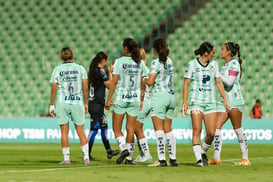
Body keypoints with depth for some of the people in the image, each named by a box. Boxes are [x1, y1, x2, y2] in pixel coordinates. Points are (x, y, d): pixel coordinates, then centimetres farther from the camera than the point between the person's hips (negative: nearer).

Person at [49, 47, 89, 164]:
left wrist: (51, 105, 1)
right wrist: (86, 103, 8)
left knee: (64, 132, 5)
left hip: (62, 102, -1)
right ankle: (86, 156, 1)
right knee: (81, 131, 7)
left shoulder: (57, 70, -1)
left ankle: (66, 158, 4)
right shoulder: (80, 69, 2)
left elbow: (54, 89, -4)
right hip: (77, 102, 1)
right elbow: (85, 88, 0)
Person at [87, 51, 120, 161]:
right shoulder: (101, 71, -13)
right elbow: (109, 85, -9)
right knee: (94, 129, -7)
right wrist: (110, 73, 0)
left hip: (92, 102, 10)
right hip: (97, 104, -10)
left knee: (104, 127, 17)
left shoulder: (93, 71, 13)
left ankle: (109, 152, 25)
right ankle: (87, 155, -6)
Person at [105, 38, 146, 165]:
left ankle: (124, 148, -14)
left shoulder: (119, 61, -7)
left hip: (120, 98, -3)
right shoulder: (140, 63, 5)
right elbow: (142, 83, 8)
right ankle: (129, 157, 4)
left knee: (117, 128, 7)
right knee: (130, 129, 6)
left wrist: (109, 99, -6)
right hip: (135, 98, 3)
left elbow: (114, 82, -10)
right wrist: (141, 100, 18)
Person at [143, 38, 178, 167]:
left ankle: (161, 159, -13)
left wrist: (145, 80, 6)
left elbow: (150, 81, -15)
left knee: (159, 129, -7)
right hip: (171, 96, 7)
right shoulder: (169, 61, 12)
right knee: (168, 129, 12)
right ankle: (173, 158, 11)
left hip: (159, 95, -7)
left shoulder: (156, 62, -10)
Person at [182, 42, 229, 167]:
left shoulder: (213, 64, 10)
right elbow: (186, 84, -2)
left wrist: (225, 99, 8)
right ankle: (198, 159, -17)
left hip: (210, 102, 4)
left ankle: (203, 153, 22)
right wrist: (184, 102, -9)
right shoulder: (192, 64, -3)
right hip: (196, 101, -4)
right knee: (197, 130, -14)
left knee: (211, 133, -3)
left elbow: (218, 82, 14)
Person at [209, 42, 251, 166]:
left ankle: (245, 158, 7)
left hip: (234, 100, -8)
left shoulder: (234, 63, -8)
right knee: (216, 127, -6)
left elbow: (229, 82, -17)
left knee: (237, 129, -2)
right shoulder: (225, 65, 17)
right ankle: (216, 158, -10)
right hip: (223, 100, 8)